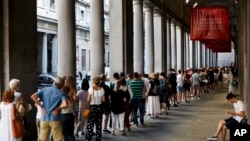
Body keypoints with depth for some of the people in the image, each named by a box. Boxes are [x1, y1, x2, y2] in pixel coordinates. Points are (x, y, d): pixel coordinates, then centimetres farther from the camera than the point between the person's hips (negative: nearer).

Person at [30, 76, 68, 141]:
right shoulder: (61, 93, -5)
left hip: (44, 119, 3)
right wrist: (57, 109, -6)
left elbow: (33, 96, -7)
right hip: (55, 120, -3)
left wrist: (42, 107, -2)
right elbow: (65, 104, -24)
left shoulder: (45, 90, 4)